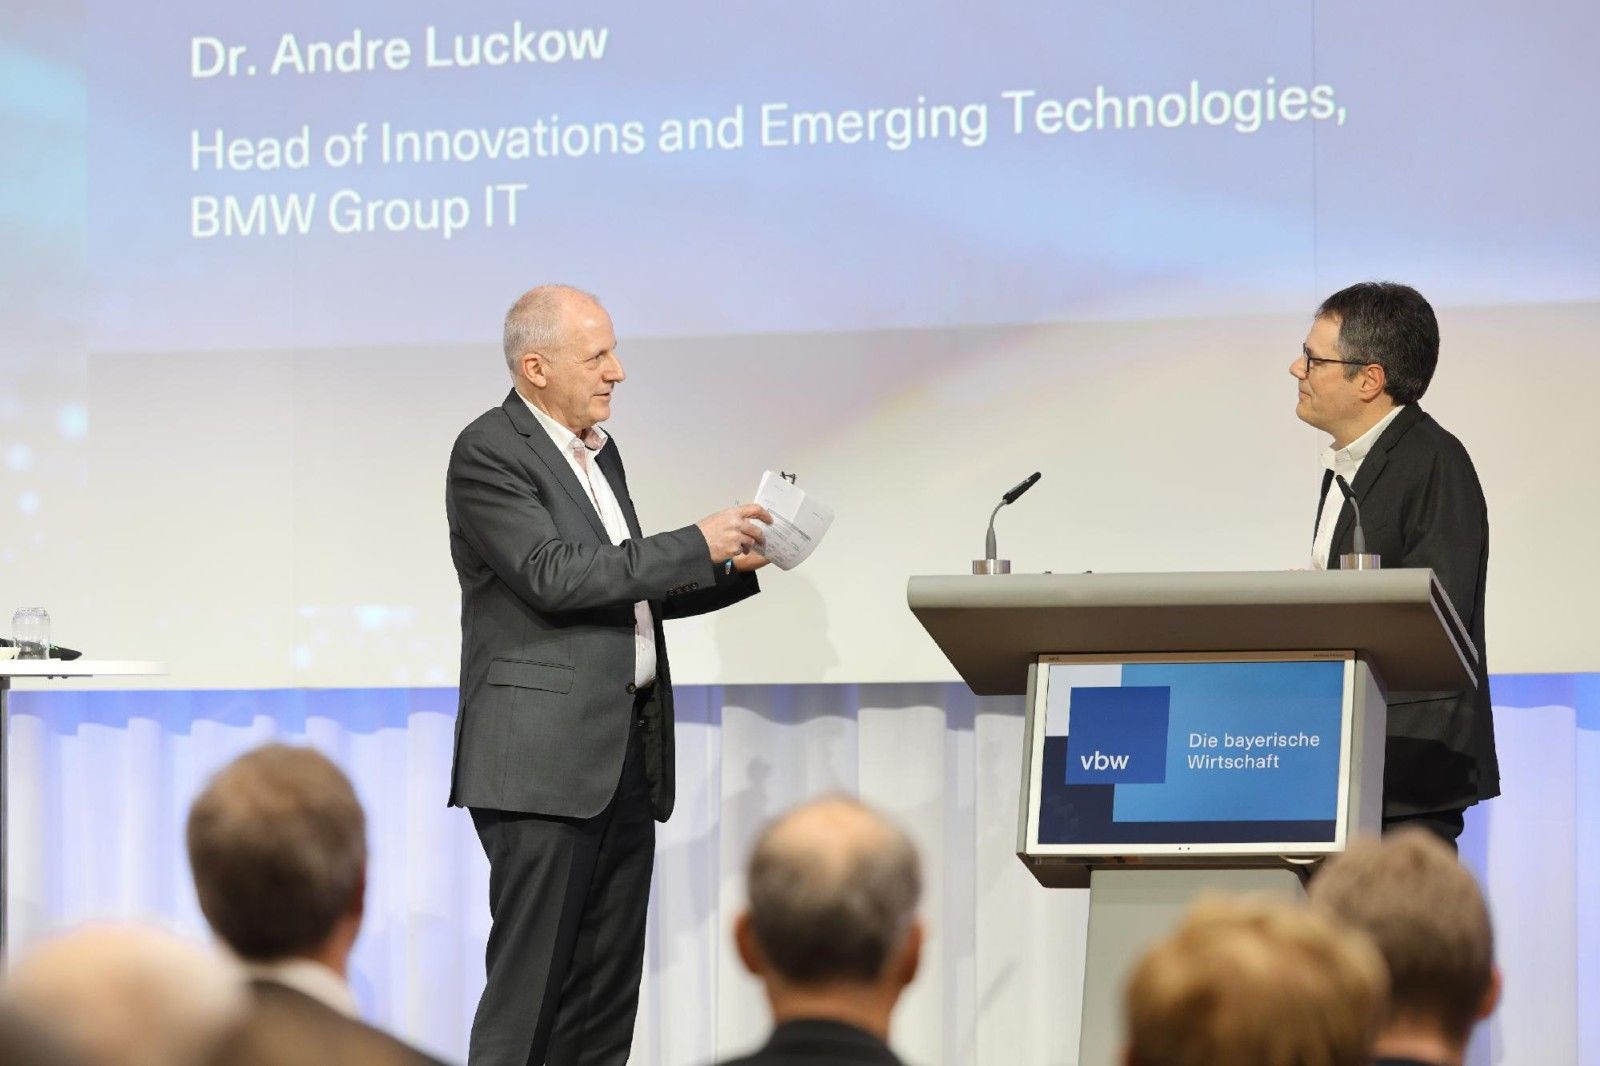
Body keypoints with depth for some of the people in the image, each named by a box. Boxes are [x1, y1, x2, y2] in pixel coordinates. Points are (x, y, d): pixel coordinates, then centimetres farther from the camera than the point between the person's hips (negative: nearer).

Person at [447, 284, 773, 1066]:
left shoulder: (598, 450, 19)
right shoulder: (489, 452, -9)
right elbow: (554, 577, -19)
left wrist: (732, 569, 10)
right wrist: (695, 546, -17)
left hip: (625, 755, 9)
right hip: (543, 758, -9)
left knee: (606, 994, 8)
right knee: (529, 986, -9)